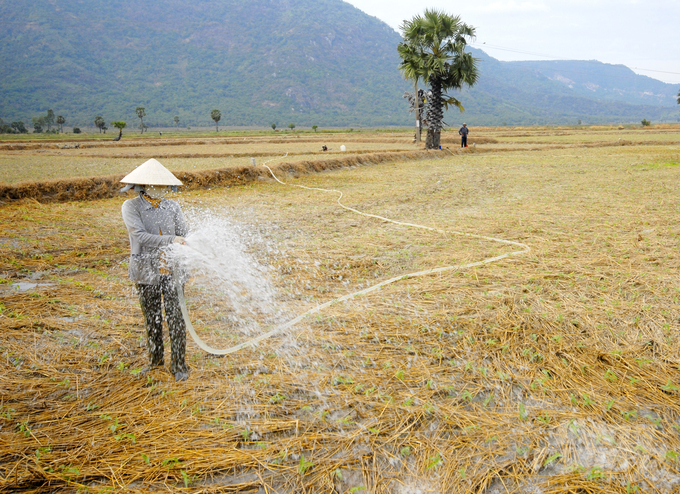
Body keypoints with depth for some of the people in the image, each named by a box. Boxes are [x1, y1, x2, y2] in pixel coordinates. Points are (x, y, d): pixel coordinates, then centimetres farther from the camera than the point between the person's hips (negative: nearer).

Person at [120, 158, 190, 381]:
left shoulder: (172, 207, 3)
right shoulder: (131, 207, -5)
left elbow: (184, 236, -1)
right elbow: (140, 236, -18)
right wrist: (171, 240, -23)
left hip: (172, 269, 1)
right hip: (147, 271, -1)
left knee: (175, 317, -1)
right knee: (152, 317, 13)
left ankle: (179, 365, 12)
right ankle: (155, 359, 33)